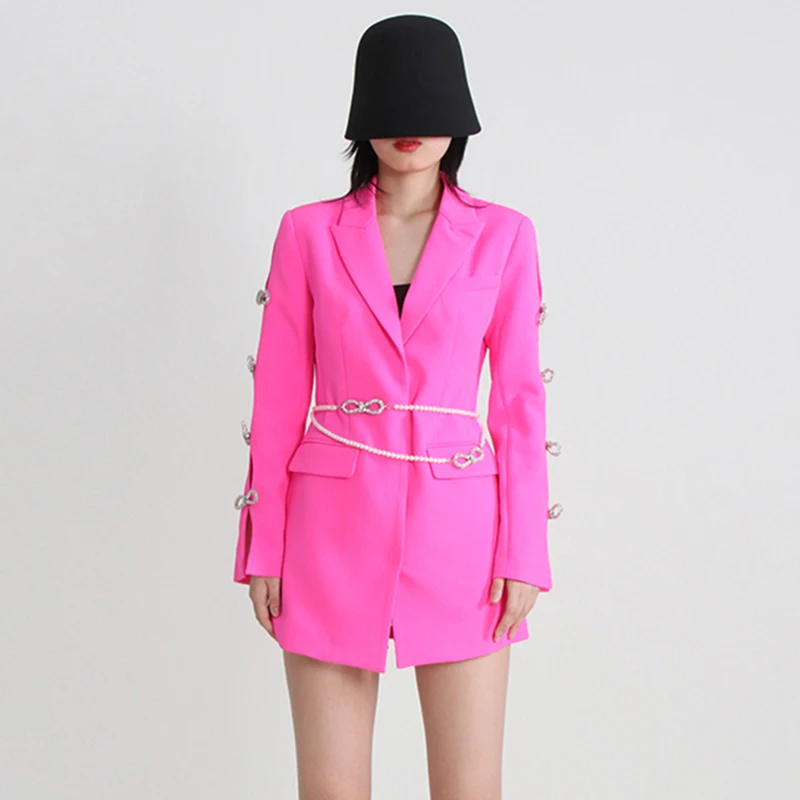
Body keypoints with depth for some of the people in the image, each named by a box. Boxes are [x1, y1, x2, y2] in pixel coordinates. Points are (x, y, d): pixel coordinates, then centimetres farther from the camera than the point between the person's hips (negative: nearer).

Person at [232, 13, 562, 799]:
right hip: (334, 529, 0)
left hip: (458, 532, 0)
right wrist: (263, 545, 2)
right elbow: (279, 397, 5)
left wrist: (524, 548, -2)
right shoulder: (309, 231, 3)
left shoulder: (502, 235, 3)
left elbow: (519, 397, 4)